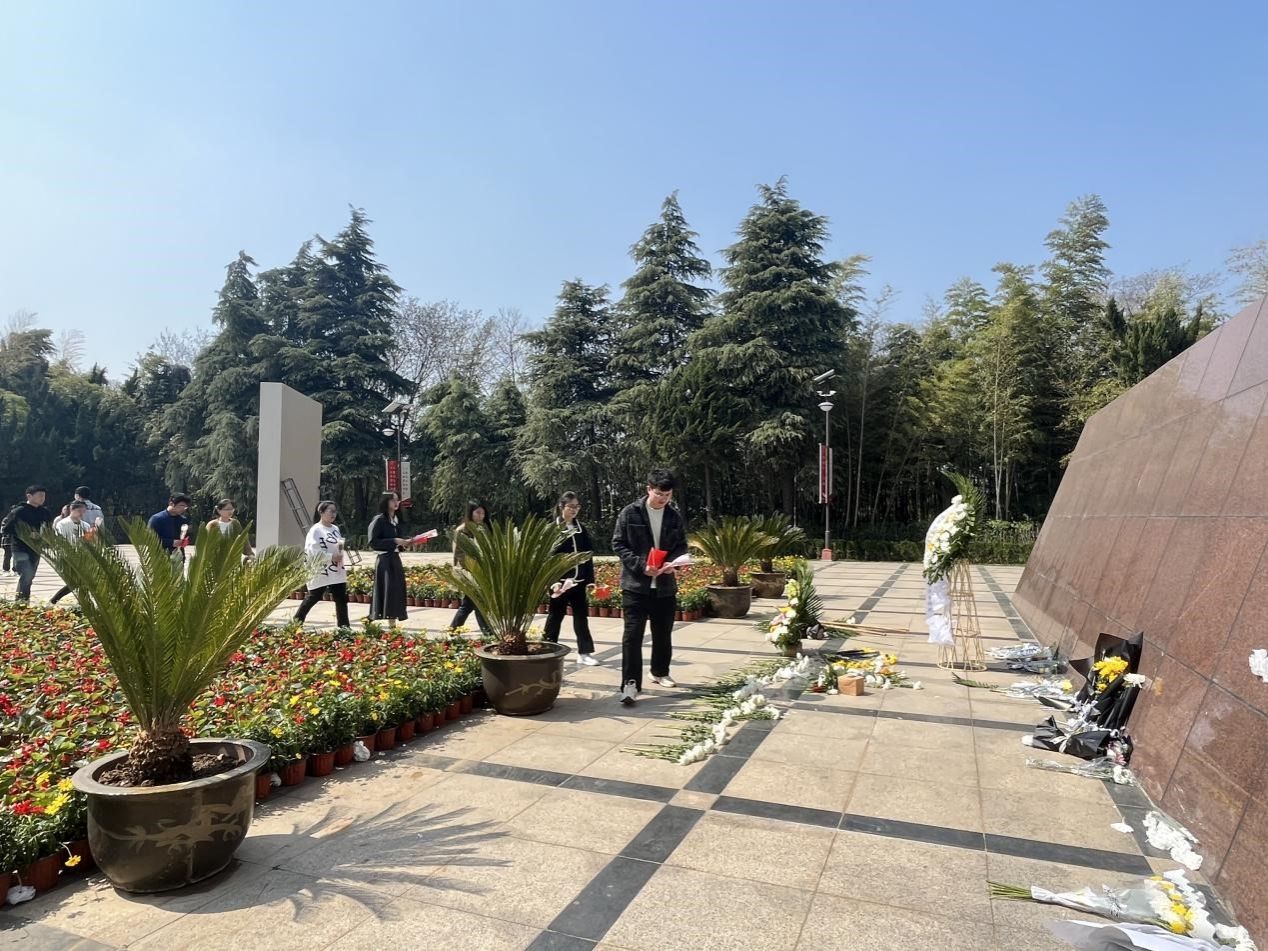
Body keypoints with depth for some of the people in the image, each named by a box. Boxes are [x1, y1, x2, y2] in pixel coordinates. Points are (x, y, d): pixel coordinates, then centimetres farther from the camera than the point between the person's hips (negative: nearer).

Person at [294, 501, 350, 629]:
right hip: (321, 571, -6)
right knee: (313, 597, 5)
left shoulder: (335, 529, 12)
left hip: (337, 571, 6)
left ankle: (344, 626, 7)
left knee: (341, 599, 3)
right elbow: (311, 550, -20)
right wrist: (331, 557, -21)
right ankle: (297, 620, 24)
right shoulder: (315, 530, -11)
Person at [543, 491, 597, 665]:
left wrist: (590, 579, 5)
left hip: (578, 580, 4)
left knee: (581, 616, 5)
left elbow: (588, 556, 10)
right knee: (555, 616, 7)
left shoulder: (581, 528, 8)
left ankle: (584, 652, 11)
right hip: (560, 580, -4)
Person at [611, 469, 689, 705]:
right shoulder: (630, 513, -6)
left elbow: (682, 546, 12)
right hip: (635, 584, -4)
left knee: (663, 634, 16)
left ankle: (660, 672, 35)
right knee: (633, 634, -8)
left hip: (665, 585, 4)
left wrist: (672, 562, -10)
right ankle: (630, 683, -4)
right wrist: (640, 565, -17)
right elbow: (618, 544, -5)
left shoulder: (675, 516, 4)